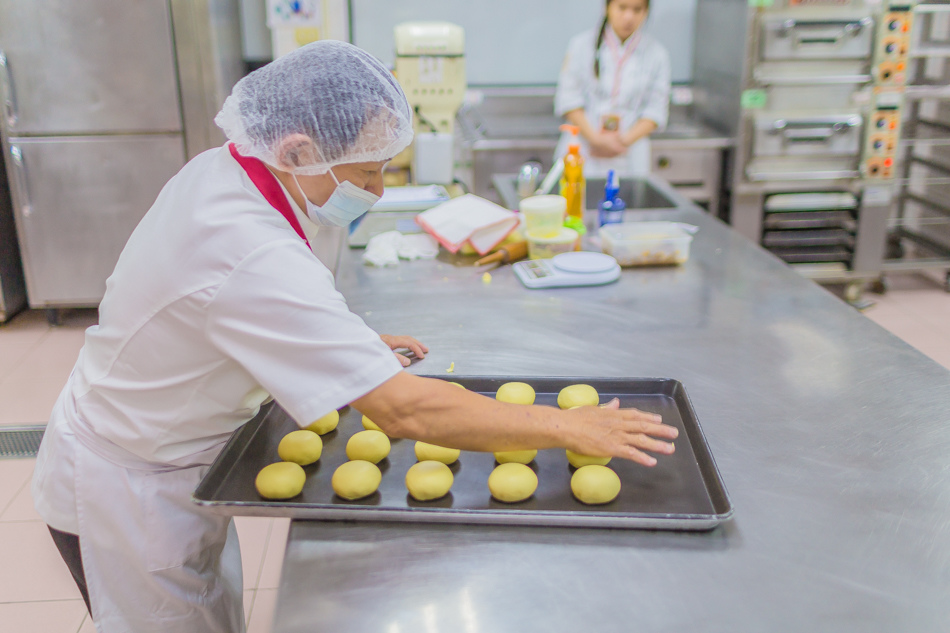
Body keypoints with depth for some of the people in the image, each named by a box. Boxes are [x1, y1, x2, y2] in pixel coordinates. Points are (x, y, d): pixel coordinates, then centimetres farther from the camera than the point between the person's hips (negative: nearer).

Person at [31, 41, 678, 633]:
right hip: (126, 499, -8)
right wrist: (566, 428, -30)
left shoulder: (219, 172, -9)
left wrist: (351, 340, 5)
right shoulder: (253, 259, -38)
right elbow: (407, 411, -39)